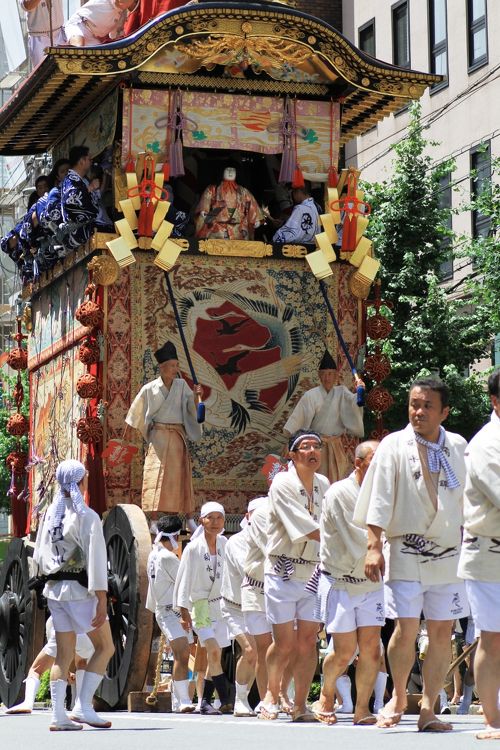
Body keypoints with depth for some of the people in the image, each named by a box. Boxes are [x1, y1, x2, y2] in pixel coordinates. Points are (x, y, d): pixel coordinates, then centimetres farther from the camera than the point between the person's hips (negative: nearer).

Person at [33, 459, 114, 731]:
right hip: (80, 589, -6)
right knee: (105, 647, 4)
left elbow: (39, 555, 13)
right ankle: (82, 706, -6)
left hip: (54, 589, 6)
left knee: (63, 654, 8)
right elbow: (96, 560, -16)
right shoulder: (86, 516, -12)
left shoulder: (50, 513, 8)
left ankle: (58, 715, 2)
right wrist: (102, 601, -16)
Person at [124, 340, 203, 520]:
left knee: (176, 478, 4)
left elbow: (190, 407, -3)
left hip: (177, 437, 2)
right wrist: (127, 431, 19)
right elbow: (137, 410, 9)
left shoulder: (181, 385, 2)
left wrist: (196, 395, -23)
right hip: (158, 436, -2)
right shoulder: (150, 389, -3)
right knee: (155, 477, -7)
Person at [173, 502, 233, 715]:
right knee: (213, 651, -18)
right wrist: (183, 611, -10)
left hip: (220, 605, 5)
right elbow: (184, 580, -8)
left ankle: (205, 702, 14)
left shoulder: (224, 544, 5)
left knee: (215, 656, 5)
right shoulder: (193, 548, -10)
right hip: (200, 605, -5)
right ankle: (226, 701, -19)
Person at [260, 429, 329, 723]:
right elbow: (307, 530, -18)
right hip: (283, 573, -5)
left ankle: (301, 705, 8)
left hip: (313, 574, 5)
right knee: (285, 644, -1)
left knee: (308, 642, 0)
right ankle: (272, 695, 21)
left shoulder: (323, 485, 9)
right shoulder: (282, 484, -11)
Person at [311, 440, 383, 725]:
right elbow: (358, 543, -21)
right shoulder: (340, 494, -15)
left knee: (371, 648, -3)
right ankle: (326, 694, 21)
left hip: (371, 583, 5)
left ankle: (362, 709, 7)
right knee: (345, 651, -5)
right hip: (340, 581, -5)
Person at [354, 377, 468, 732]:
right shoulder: (393, 446, -1)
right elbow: (379, 499, -3)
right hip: (406, 550, -3)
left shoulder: (458, 447, 8)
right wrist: (374, 546, -11)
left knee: (442, 633, 2)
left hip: (448, 553, 3)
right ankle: (398, 698, 13)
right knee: (406, 629, -10)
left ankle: (428, 709, 9)